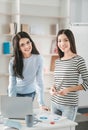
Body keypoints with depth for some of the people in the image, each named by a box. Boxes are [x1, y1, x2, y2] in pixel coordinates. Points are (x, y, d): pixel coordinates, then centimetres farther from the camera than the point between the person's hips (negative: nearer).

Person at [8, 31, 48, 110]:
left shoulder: (38, 59, -22)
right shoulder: (13, 61, -21)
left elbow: (39, 81, -21)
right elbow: (12, 83, -18)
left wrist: (41, 103, -23)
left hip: (30, 93, 0)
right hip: (16, 92, 0)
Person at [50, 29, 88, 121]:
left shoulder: (78, 60, -8)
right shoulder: (57, 61, 8)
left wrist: (69, 89, -16)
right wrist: (53, 88, -2)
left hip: (69, 105, -5)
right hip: (54, 103, 5)